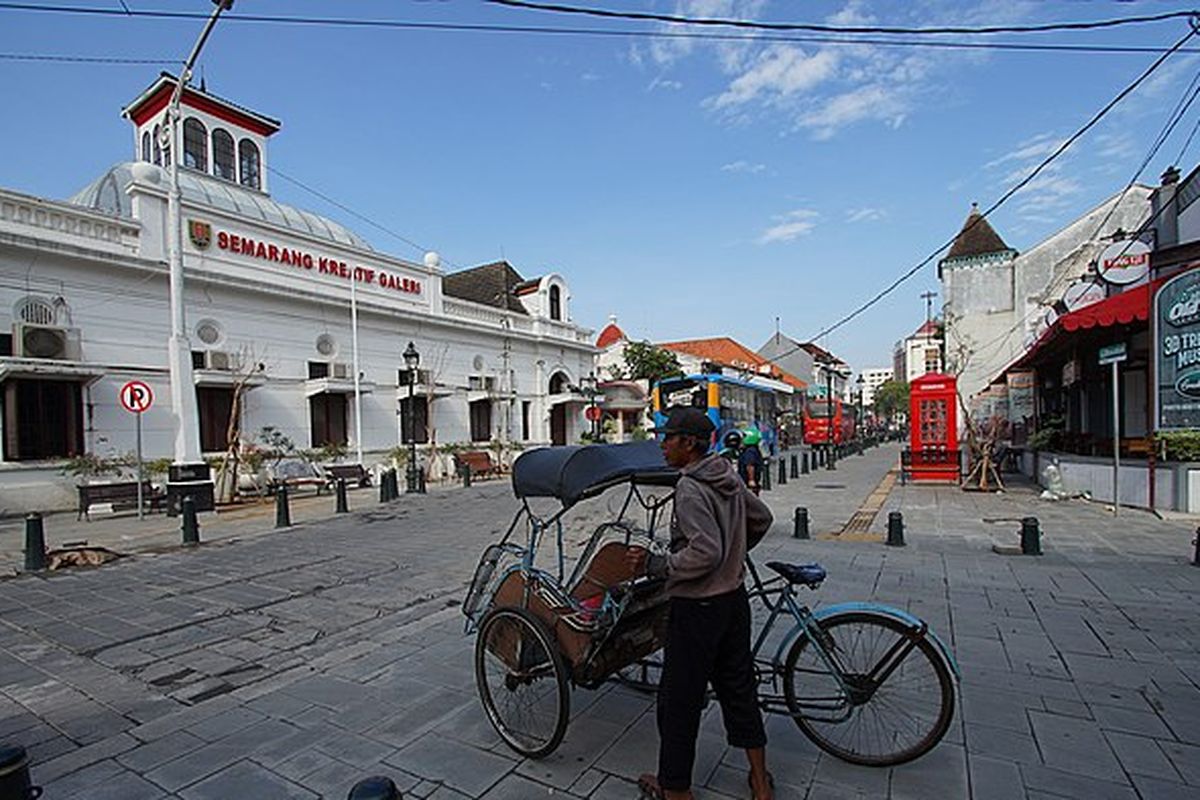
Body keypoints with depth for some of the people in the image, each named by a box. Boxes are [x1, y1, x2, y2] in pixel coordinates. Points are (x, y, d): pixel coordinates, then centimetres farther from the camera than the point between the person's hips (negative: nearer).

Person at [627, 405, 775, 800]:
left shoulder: (690, 489, -23)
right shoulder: (730, 478, 3)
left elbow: (705, 553, -30)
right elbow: (762, 519, 16)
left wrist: (655, 564, -21)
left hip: (697, 607, -9)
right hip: (734, 598, 9)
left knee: (678, 700, 8)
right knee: (738, 688, 22)